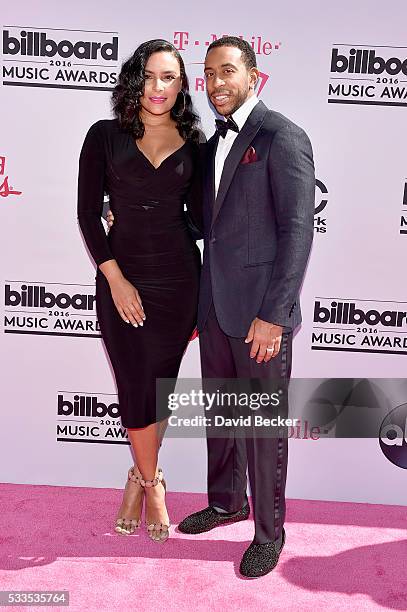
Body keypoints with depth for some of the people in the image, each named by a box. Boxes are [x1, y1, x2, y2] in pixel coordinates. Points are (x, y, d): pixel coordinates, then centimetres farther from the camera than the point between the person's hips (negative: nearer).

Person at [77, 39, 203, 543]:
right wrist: (115, 279, -9)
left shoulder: (192, 144, 5)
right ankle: (152, 482, 27)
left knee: (161, 384, 10)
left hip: (178, 278, 2)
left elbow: (200, 214, 11)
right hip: (123, 277, -1)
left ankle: (140, 474, 33)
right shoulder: (105, 136, 0)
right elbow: (88, 212, -2)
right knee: (137, 388, 3)